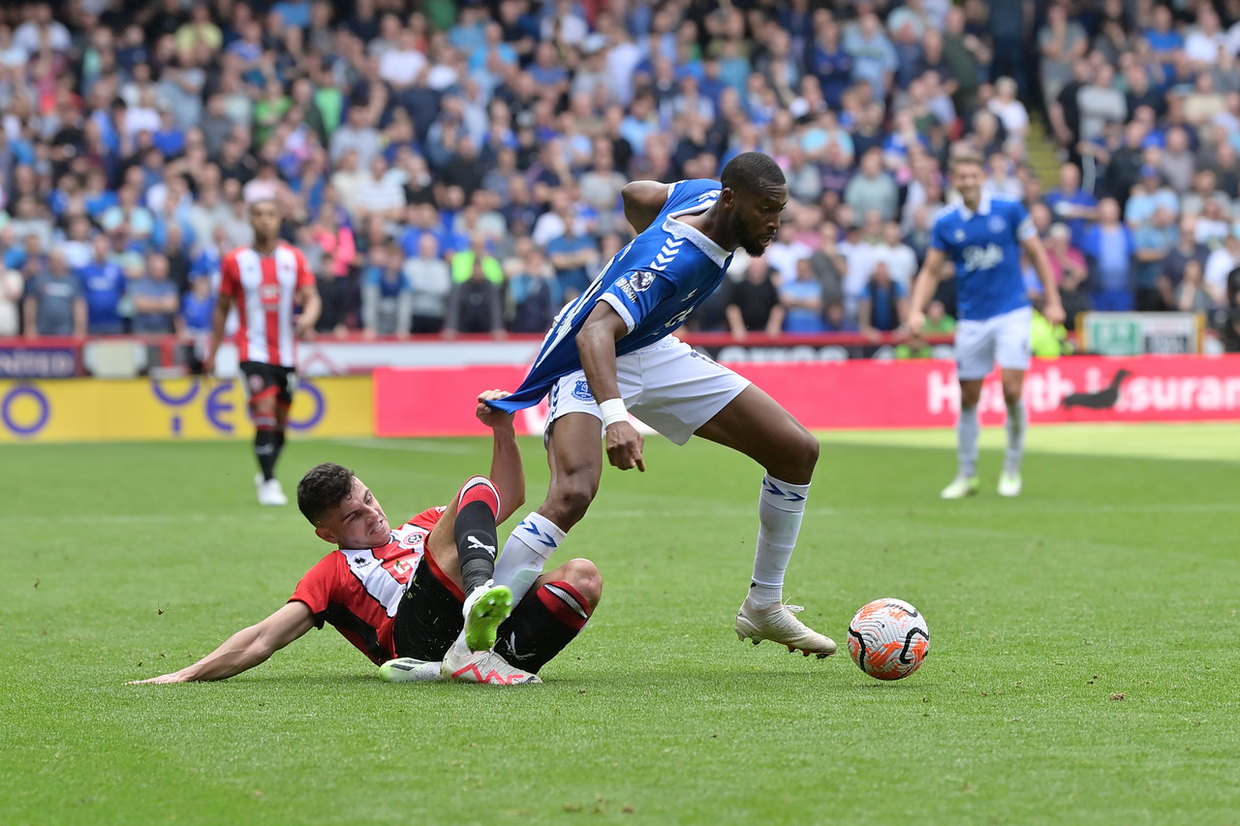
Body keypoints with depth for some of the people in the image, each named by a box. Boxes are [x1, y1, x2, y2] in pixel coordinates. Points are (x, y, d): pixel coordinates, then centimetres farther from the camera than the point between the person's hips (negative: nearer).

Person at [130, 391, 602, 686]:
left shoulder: (424, 528, 36)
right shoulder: (334, 572, 22)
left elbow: (508, 498, 38)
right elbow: (263, 640, 12)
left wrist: (503, 430, 23)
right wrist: (185, 676, 1)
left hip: (502, 634, 6)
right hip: (422, 640, -6)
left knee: (583, 576, -20)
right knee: (474, 493, -18)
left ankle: (476, 656, -39)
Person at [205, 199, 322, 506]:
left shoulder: (294, 258, 4)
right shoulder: (234, 261, 0)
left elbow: (311, 297, -1)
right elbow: (222, 308, 7)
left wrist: (308, 318, -24)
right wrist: (212, 351, 7)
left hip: (286, 351, 3)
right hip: (254, 350, -3)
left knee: (281, 420, 9)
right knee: (265, 412, -18)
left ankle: (265, 473, 32)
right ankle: (269, 484, -13)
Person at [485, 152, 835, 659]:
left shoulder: (707, 196, -9)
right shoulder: (671, 262, -35)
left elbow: (635, 195, 11)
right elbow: (594, 331, -47)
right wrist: (614, 416, -61)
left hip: (655, 351, 9)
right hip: (589, 367, -9)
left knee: (796, 451, 3)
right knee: (573, 493, -36)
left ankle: (763, 607, 18)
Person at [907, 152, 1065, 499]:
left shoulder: (1009, 210, -3)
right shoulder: (946, 223, 1)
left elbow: (1037, 254, 5)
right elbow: (931, 271, 7)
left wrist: (1053, 301, 1)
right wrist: (916, 310, -8)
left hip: (1012, 313, -2)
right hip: (972, 320, 2)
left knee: (1012, 390, -14)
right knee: (968, 398, 5)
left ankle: (1013, 468, 4)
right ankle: (967, 475, 19)